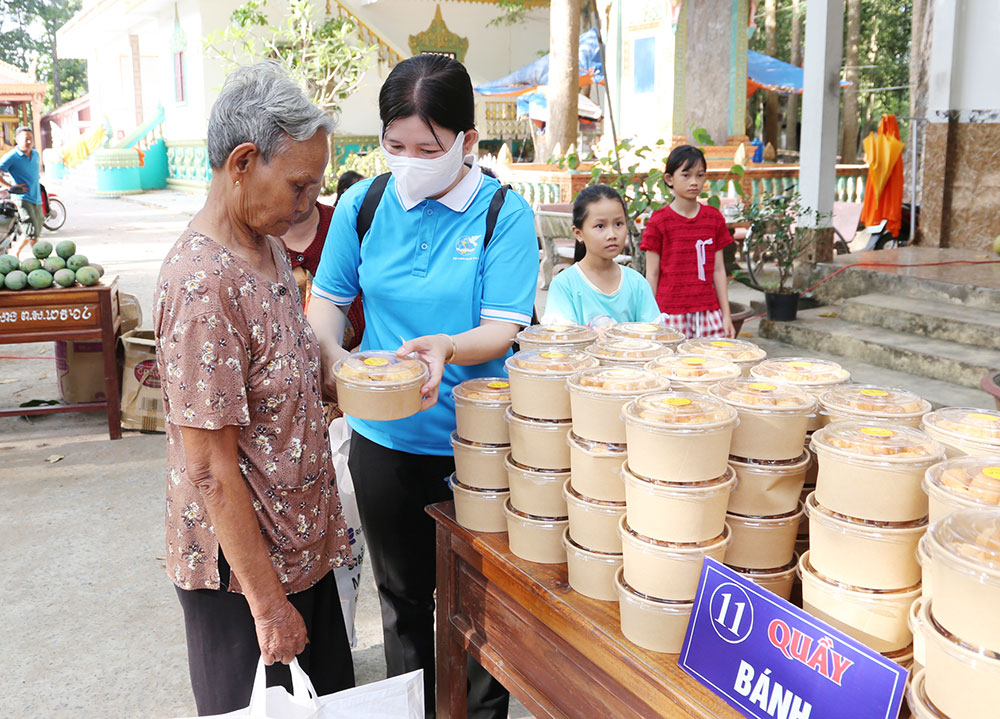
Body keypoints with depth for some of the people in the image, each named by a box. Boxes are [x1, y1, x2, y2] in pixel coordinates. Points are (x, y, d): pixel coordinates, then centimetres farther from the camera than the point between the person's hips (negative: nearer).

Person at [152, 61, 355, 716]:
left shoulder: (268, 247, 4)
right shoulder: (203, 285, -26)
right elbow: (209, 468, -24)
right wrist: (267, 603, -19)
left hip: (303, 542, 8)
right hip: (244, 565, -8)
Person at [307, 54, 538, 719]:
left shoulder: (504, 212, -11)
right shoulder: (364, 204, -2)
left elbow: (502, 329, -16)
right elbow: (329, 298, 7)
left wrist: (445, 347, -36)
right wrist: (329, 351, -14)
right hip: (383, 438, 3)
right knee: (403, 595, 20)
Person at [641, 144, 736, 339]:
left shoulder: (714, 218, 9)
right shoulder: (659, 221, -1)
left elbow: (718, 270, 11)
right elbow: (652, 274, 0)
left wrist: (726, 314, 8)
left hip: (709, 312, 3)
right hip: (671, 313, -3)